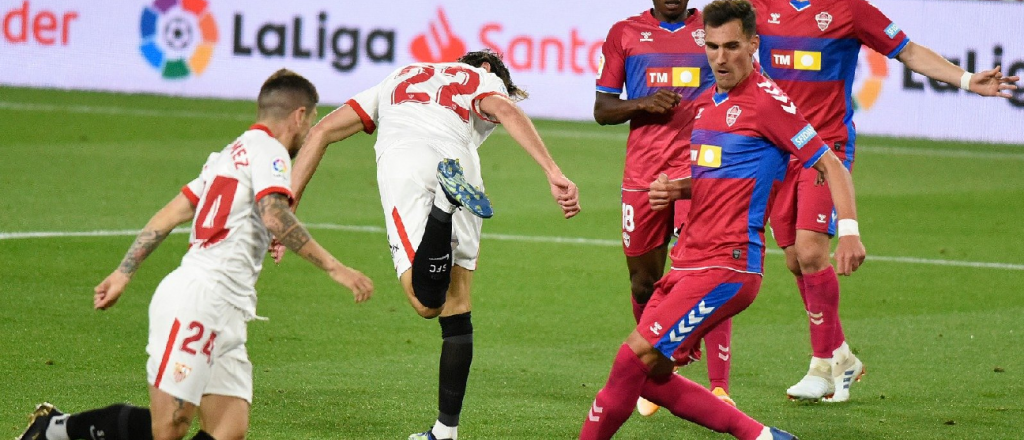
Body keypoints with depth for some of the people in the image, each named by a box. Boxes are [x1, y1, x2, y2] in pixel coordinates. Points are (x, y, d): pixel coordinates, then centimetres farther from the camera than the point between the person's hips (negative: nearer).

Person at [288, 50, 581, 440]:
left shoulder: (399, 79, 39)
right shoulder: (485, 80, 30)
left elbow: (321, 132, 30)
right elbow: (507, 111, 4)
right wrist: (553, 174, -7)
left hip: (399, 167, 1)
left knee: (428, 302, -14)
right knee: (456, 313, 10)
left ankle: (447, 201, -36)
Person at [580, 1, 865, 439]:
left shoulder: (766, 102, -9)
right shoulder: (704, 103, 15)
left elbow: (831, 166, -8)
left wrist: (849, 231, -20)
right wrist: (675, 187, 12)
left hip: (727, 267, -9)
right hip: (690, 262, 9)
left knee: (635, 358, -15)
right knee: (650, 377, 5)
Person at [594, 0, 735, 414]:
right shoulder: (625, 33, 9)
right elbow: (602, 109, 10)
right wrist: (643, 104, -10)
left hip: (700, 167, -2)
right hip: (643, 173, 2)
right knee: (644, 282, 10)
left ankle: (719, 389, -18)